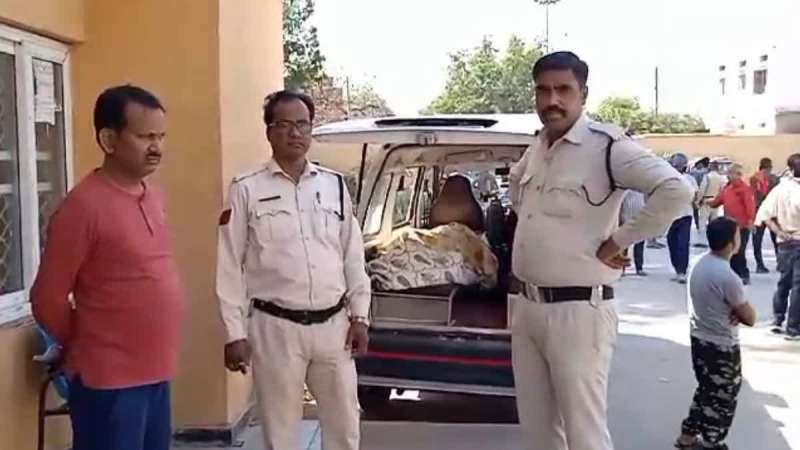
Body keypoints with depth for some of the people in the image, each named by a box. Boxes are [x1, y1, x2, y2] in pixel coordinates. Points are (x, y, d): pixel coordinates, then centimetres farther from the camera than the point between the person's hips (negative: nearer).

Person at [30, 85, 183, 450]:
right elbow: (48, 300, -12)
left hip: (155, 372, 7)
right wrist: (86, 346, 3)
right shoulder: (83, 206, -16)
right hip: (109, 380, -7)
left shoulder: (152, 196, 8)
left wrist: (152, 348, 16)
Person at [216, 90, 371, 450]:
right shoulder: (246, 190, -4)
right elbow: (230, 268, -5)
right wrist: (235, 333, -7)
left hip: (333, 324, 3)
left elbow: (353, 256, 9)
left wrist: (359, 316, 5)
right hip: (275, 328, -3)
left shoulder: (334, 185, 6)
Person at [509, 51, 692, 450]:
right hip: (526, 307, 8)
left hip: (577, 311, -8)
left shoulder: (606, 145, -14)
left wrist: (619, 241, -17)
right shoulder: (536, 148, 9)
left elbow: (675, 191, -25)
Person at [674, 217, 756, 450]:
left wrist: (737, 310, -5)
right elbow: (750, 318, -16)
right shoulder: (727, 277, -26)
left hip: (699, 339, 8)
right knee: (722, 400, 9)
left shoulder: (701, 263, 0)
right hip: (722, 346, -8)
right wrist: (742, 311, 4)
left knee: (707, 392, 23)